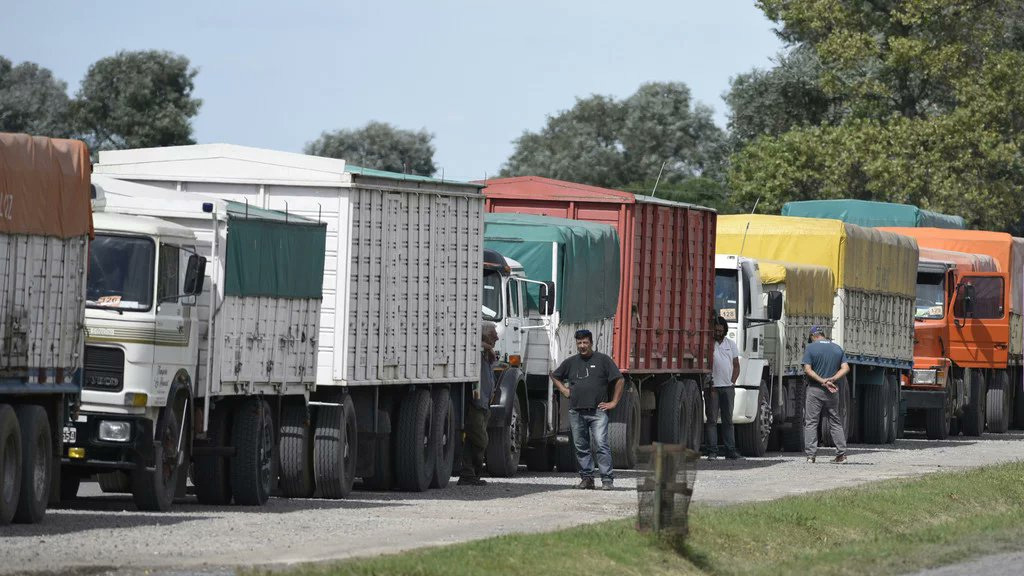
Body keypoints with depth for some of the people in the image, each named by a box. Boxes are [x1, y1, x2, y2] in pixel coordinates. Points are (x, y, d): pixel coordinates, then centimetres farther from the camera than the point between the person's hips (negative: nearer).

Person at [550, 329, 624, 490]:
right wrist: (563, 390, 15)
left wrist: (614, 403, -2)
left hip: (597, 411, -4)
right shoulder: (571, 362, 15)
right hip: (576, 412, 4)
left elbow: (620, 380, 2)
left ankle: (607, 479, -13)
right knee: (581, 447, 6)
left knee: (602, 444, -13)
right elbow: (554, 376, 31)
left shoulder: (603, 360, 3)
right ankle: (586, 478, 13)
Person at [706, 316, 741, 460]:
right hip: (712, 387, -4)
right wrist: (709, 385, -10)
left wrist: (732, 381, 4)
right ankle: (712, 451, -5)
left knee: (728, 420, 6)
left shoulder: (731, 344, 13)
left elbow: (736, 366, 16)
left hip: (728, 387, 4)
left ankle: (730, 450, 8)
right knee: (712, 420, -5)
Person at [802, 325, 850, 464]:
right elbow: (846, 368, 1)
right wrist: (833, 379, -11)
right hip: (832, 391, 4)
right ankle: (841, 453, 5)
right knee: (835, 422, 11)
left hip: (815, 390, -4)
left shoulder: (811, 348, -3)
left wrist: (822, 381, -14)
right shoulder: (837, 348, 10)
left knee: (810, 422, 0)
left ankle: (811, 455, -6)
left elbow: (807, 370, -12)